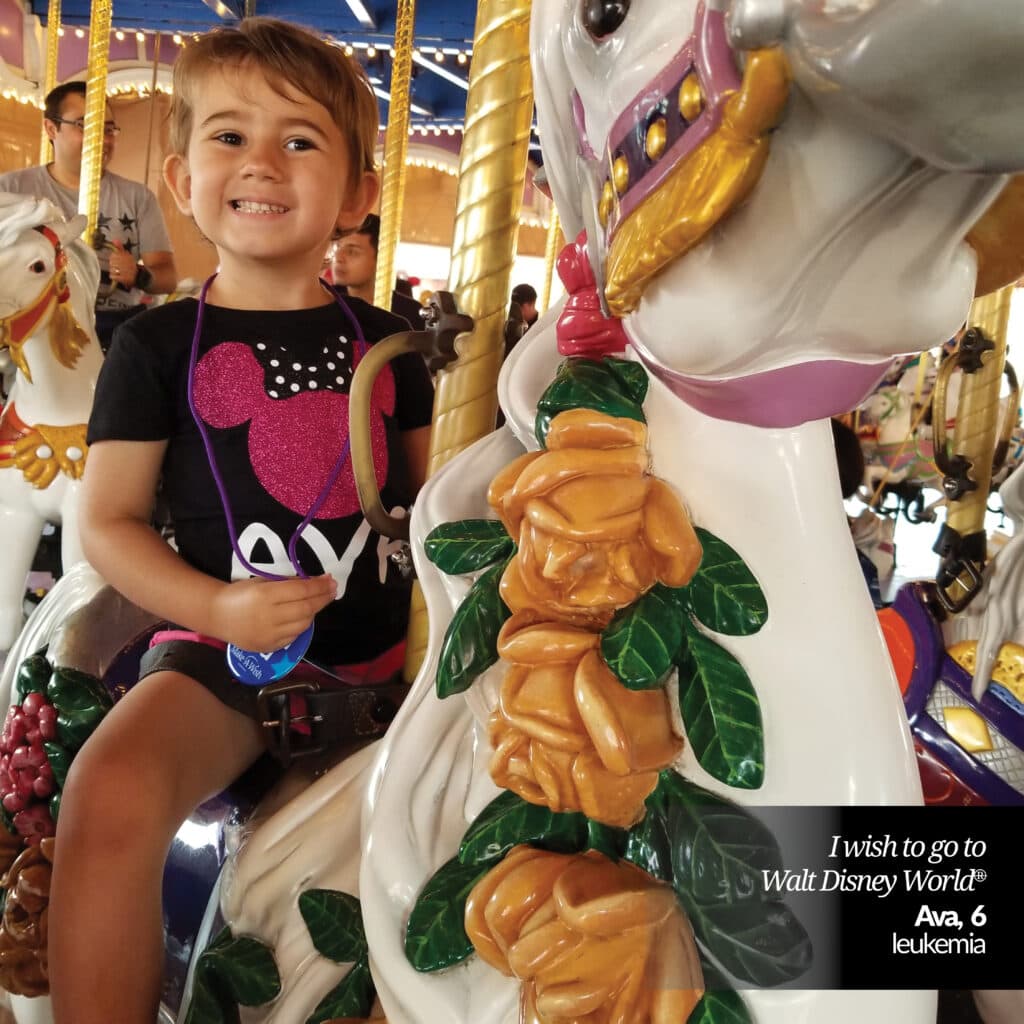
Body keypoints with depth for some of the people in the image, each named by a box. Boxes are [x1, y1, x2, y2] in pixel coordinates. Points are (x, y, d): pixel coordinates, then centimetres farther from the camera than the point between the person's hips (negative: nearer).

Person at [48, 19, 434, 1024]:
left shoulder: (386, 341, 10)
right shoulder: (158, 345, 2)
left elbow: (432, 495, 15)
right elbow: (106, 522, 1)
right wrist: (218, 606, -15)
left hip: (383, 648, 3)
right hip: (227, 651, -2)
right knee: (111, 794, -28)